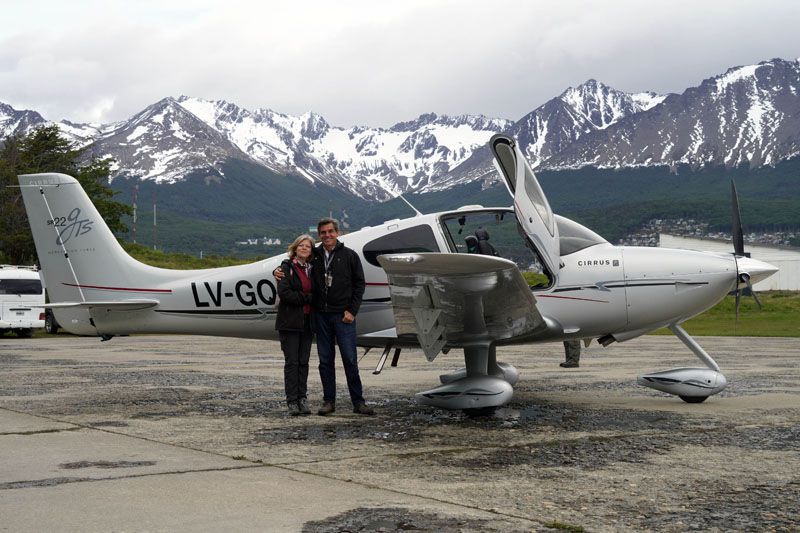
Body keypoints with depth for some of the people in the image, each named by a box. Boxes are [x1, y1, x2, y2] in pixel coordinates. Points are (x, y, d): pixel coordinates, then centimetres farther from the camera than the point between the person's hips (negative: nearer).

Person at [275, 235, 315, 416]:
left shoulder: (312, 269, 14)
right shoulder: (287, 267, -2)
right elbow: (284, 292, -14)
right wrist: (307, 298, -13)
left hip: (307, 322, 5)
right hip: (289, 321, -5)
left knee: (303, 361, 5)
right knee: (291, 361, -4)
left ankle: (302, 399, 8)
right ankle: (292, 401, -2)